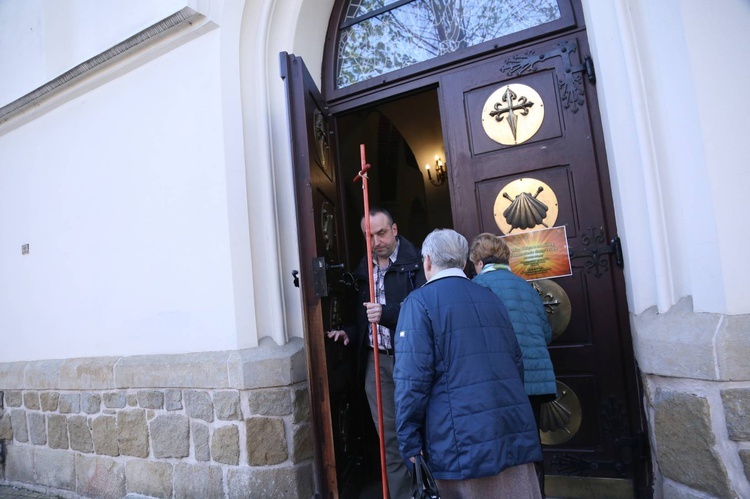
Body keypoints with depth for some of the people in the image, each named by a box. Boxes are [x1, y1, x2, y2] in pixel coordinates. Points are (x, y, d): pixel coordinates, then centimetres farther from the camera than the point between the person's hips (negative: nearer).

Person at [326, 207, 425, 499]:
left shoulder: (415, 262, -6)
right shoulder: (364, 269, 15)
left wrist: (387, 313, -25)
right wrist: (350, 332, 8)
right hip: (376, 360, 6)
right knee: (389, 436, 10)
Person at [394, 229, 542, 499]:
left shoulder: (419, 302, -6)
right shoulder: (491, 297, 13)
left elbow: (412, 380, -14)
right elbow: (517, 363, 17)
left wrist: (410, 445, -7)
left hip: (465, 442, -5)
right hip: (516, 434, 5)